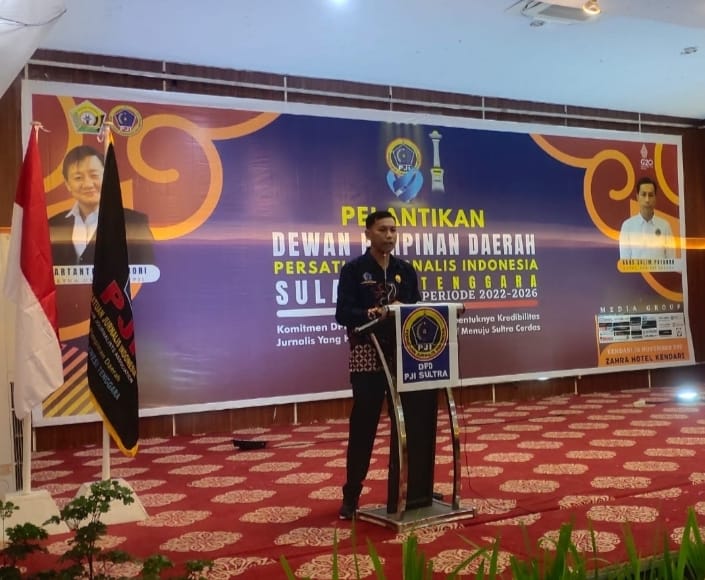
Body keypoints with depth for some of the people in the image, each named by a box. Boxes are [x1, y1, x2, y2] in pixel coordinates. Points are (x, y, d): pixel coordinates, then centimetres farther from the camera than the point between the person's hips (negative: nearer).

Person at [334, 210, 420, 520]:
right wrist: (370, 314, -26)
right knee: (363, 424, -1)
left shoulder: (406, 269, 11)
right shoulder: (353, 269, -2)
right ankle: (351, 494, 9)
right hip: (367, 354, -4)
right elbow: (343, 313, -10)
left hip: (403, 354, 4)